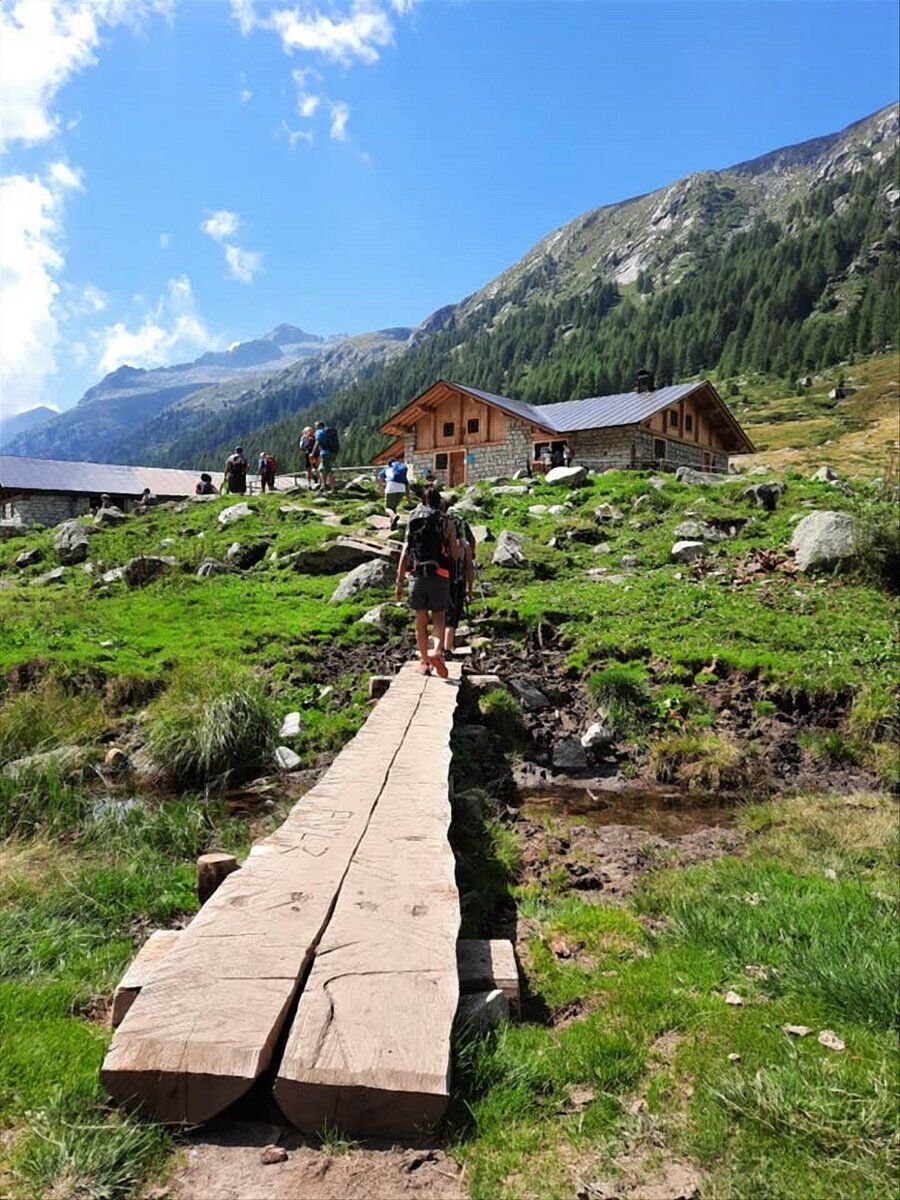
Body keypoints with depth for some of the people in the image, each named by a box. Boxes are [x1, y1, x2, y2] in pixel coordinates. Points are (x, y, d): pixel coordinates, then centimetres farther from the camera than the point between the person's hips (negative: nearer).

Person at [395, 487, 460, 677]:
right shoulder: (446, 523, 3)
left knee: (421, 622, 12)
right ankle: (438, 652, -14)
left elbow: (405, 553, 6)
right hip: (439, 576, -1)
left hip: (416, 576, 1)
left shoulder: (413, 521, 9)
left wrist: (399, 581, 9)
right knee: (438, 618, 10)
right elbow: (455, 555, 2)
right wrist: (457, 545, 25)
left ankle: (425, 661, 17)